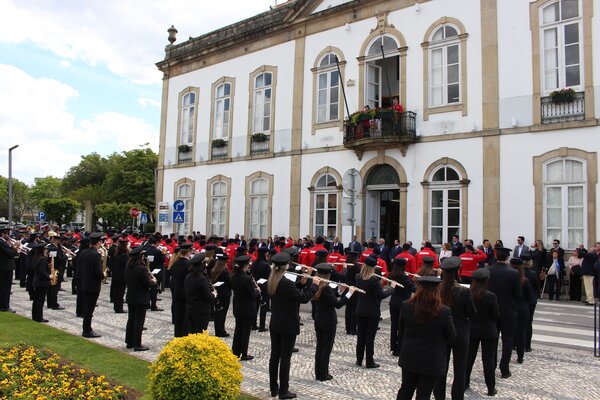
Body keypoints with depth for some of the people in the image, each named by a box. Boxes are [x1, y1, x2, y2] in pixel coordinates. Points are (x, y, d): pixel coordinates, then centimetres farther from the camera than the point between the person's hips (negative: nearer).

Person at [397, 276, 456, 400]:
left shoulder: (406, 307, -10)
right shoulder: (444, 312, -20)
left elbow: (401, 332, 2)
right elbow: (452, 337, -6)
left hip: (409, 358, 3)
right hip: (431, 361, -3)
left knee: (406, 390, 21)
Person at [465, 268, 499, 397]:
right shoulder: (491, 296, -18)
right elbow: (496, 315, -9)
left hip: (471, 329, 3)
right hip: (488, 331, -3)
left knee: (469, 357, 14)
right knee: (488, 359, 7)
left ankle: (464, 383, 25)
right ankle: (491, 388, 15)